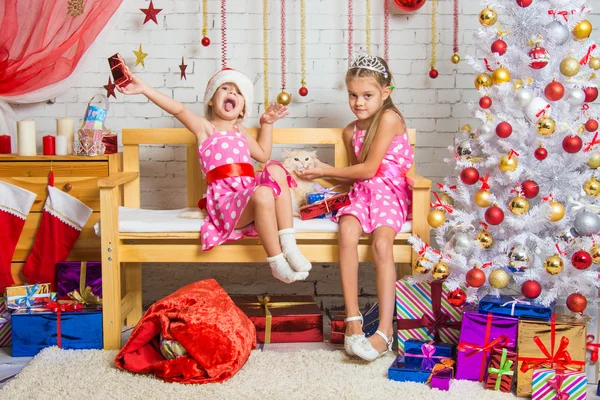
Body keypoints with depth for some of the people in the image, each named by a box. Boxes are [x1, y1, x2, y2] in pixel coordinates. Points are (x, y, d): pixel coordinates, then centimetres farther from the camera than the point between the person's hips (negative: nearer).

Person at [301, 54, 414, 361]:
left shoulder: (389, 118, -7)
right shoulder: (350, 131, 16)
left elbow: (369, 169, -10)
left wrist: (326, 171, -1)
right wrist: (325, 172, 13)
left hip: (391, 191, -5)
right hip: (362, 192, 5)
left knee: (381, 243, -32)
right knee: (347, 232, -28)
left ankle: (385, 331, -34)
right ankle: (353, 319, -29)